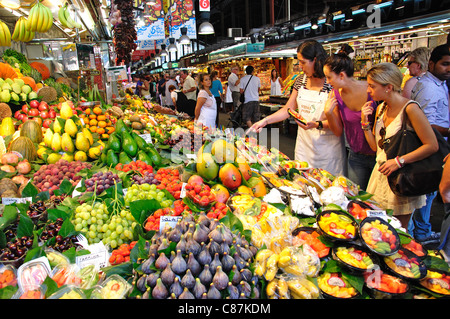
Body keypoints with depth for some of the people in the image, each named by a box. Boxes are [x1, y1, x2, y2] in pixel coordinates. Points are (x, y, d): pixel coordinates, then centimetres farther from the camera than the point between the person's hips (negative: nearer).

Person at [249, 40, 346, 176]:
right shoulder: (301, 80, 5)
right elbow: (288, 109, 9)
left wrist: (317, 124, -26)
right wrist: (265, 121, 2)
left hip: (327, 146, -5)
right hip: (304, 143, 5)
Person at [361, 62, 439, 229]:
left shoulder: (410, 108, -16)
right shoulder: (380, 108, 6)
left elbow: (432, 145, -17)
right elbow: (375, 146, 8)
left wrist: (399, 161, -22)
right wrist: (365, 122, -3)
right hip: (380, 174, 6)